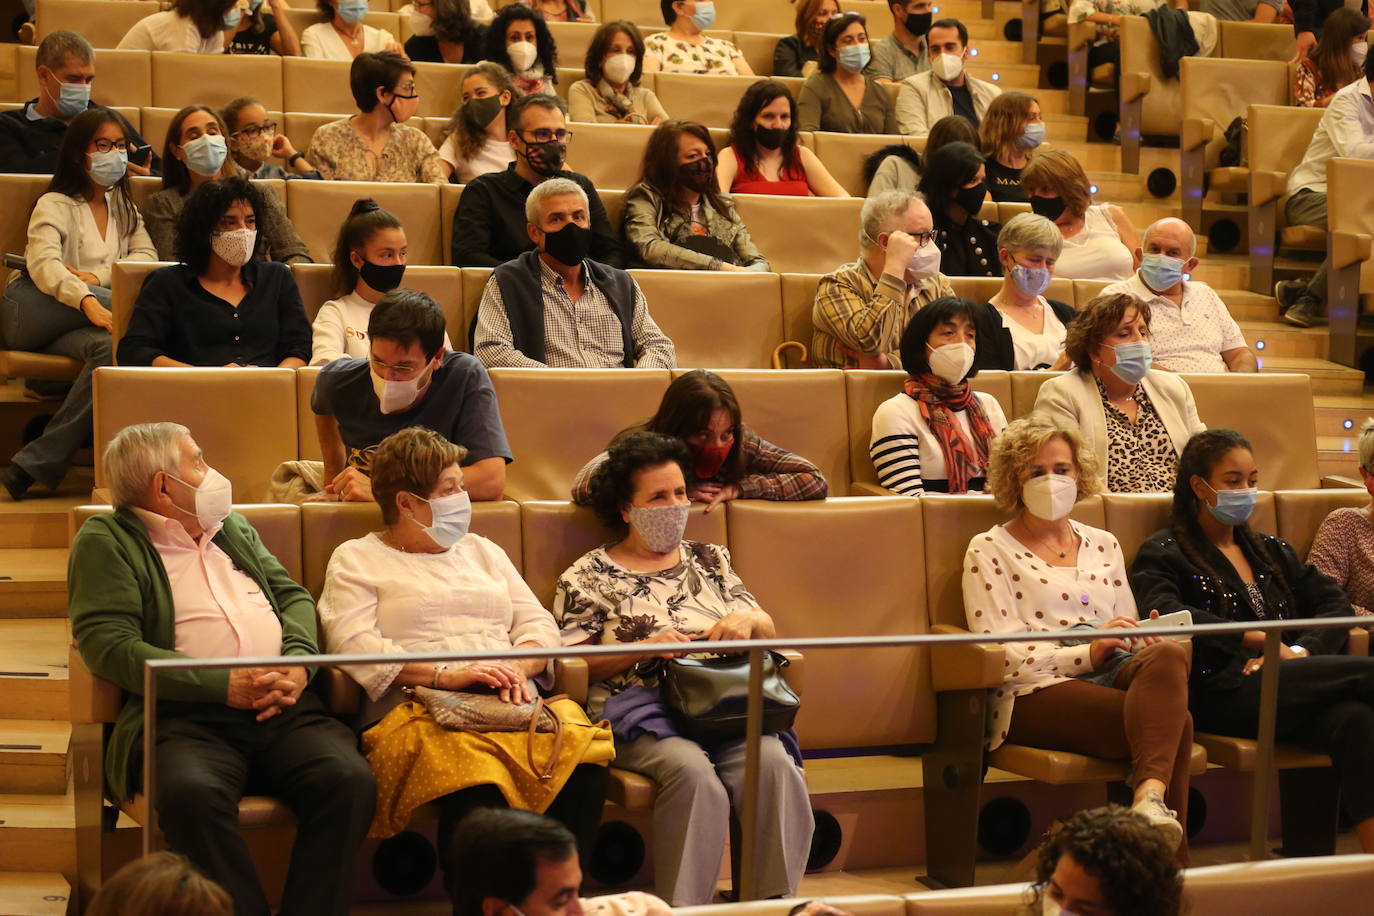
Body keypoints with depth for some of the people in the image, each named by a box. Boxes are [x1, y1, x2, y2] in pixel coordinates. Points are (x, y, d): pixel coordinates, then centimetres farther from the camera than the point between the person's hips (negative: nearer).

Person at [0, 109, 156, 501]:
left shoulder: (123, 205, 23)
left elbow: (147, 256, 9)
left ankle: (33, 466, -32)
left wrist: (98, 275, -11)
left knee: (112, 347, -34)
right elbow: (43, 264, -17)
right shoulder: (55, 205, 2)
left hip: (74, 327, 5)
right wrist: (87, 301, -37)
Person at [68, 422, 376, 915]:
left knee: (349, 779, -25)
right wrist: (223, 685, -13)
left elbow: (293, 596, 22)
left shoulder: (234, 527, 27)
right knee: (192, 793, -37)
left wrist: (299, 663, -2)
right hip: (184, 716, -4)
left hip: (286, 707, 5)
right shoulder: (105, 541, 7)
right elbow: (109, 645, -6)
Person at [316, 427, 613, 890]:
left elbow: (539, 624, 20)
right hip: (419, 711, -4)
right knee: (477, 789, -39)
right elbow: (354, 645, -3)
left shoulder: (482, 551, 30)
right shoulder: (355, 560, 14)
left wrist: (517, 666, -4)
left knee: (584, 768, -29)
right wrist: (443, 676, -15)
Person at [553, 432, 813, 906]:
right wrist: (642, 649, -12)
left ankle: (775, 900, -25)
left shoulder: (710, 559, 24)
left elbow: (768, 630, 22)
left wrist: (746, 621, -2)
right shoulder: (588, 576, 11)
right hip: (640, 712, -3)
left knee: (774, 763, -30)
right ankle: (682, 907, -28)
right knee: (693, 772, -36)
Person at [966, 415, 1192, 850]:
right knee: (1174, 721, -33)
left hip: (1114, 675, 5)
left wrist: (1146, 642, -2)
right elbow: (1000, 653, -3)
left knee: (1168, 656, -36)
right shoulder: (990, 550, 9)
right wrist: (1086, 653, -17)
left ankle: (1149, 798, -52)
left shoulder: (1104, 545, 27)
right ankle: (1168, 855, -36)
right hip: (1037, 692, -5)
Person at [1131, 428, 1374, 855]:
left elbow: (1335, 603, 19)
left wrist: (1299, 652, -3)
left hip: (1290, 684, 5)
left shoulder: (1271, 551, 30)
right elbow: (1166, 615, -10)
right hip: (1224, 692, -5)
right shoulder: (1164, 553, 11)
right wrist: (1260, 640, -14)